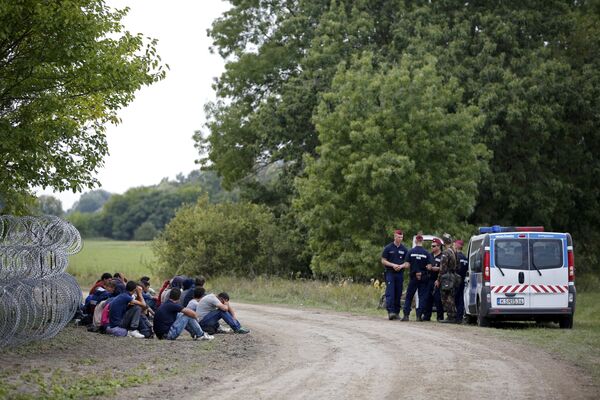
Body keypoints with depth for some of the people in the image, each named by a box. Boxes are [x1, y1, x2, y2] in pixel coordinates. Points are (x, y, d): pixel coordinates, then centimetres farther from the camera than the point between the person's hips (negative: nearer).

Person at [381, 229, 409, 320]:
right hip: (390, 273, -3)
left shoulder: (404, 249, 11)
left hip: (400, 274, 3)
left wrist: (401, 266, -8)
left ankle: (396, 312, 10)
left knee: (398, 294, 4)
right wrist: (393, 265, -13)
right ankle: (390, 311, -19)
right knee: (390, 293, -13)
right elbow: (383, 261, 1)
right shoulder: (388, 248, 2)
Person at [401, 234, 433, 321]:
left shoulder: (410, 252, -5)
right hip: (423, 277, 0)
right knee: (422, 296, 6)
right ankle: (419, 315, 0)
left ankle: (406, 315, 1)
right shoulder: (426, 253, -5)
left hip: (413, 277, 0)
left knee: (409, 296, 7)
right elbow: (429, 267, -8)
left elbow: (407, 265, -8)